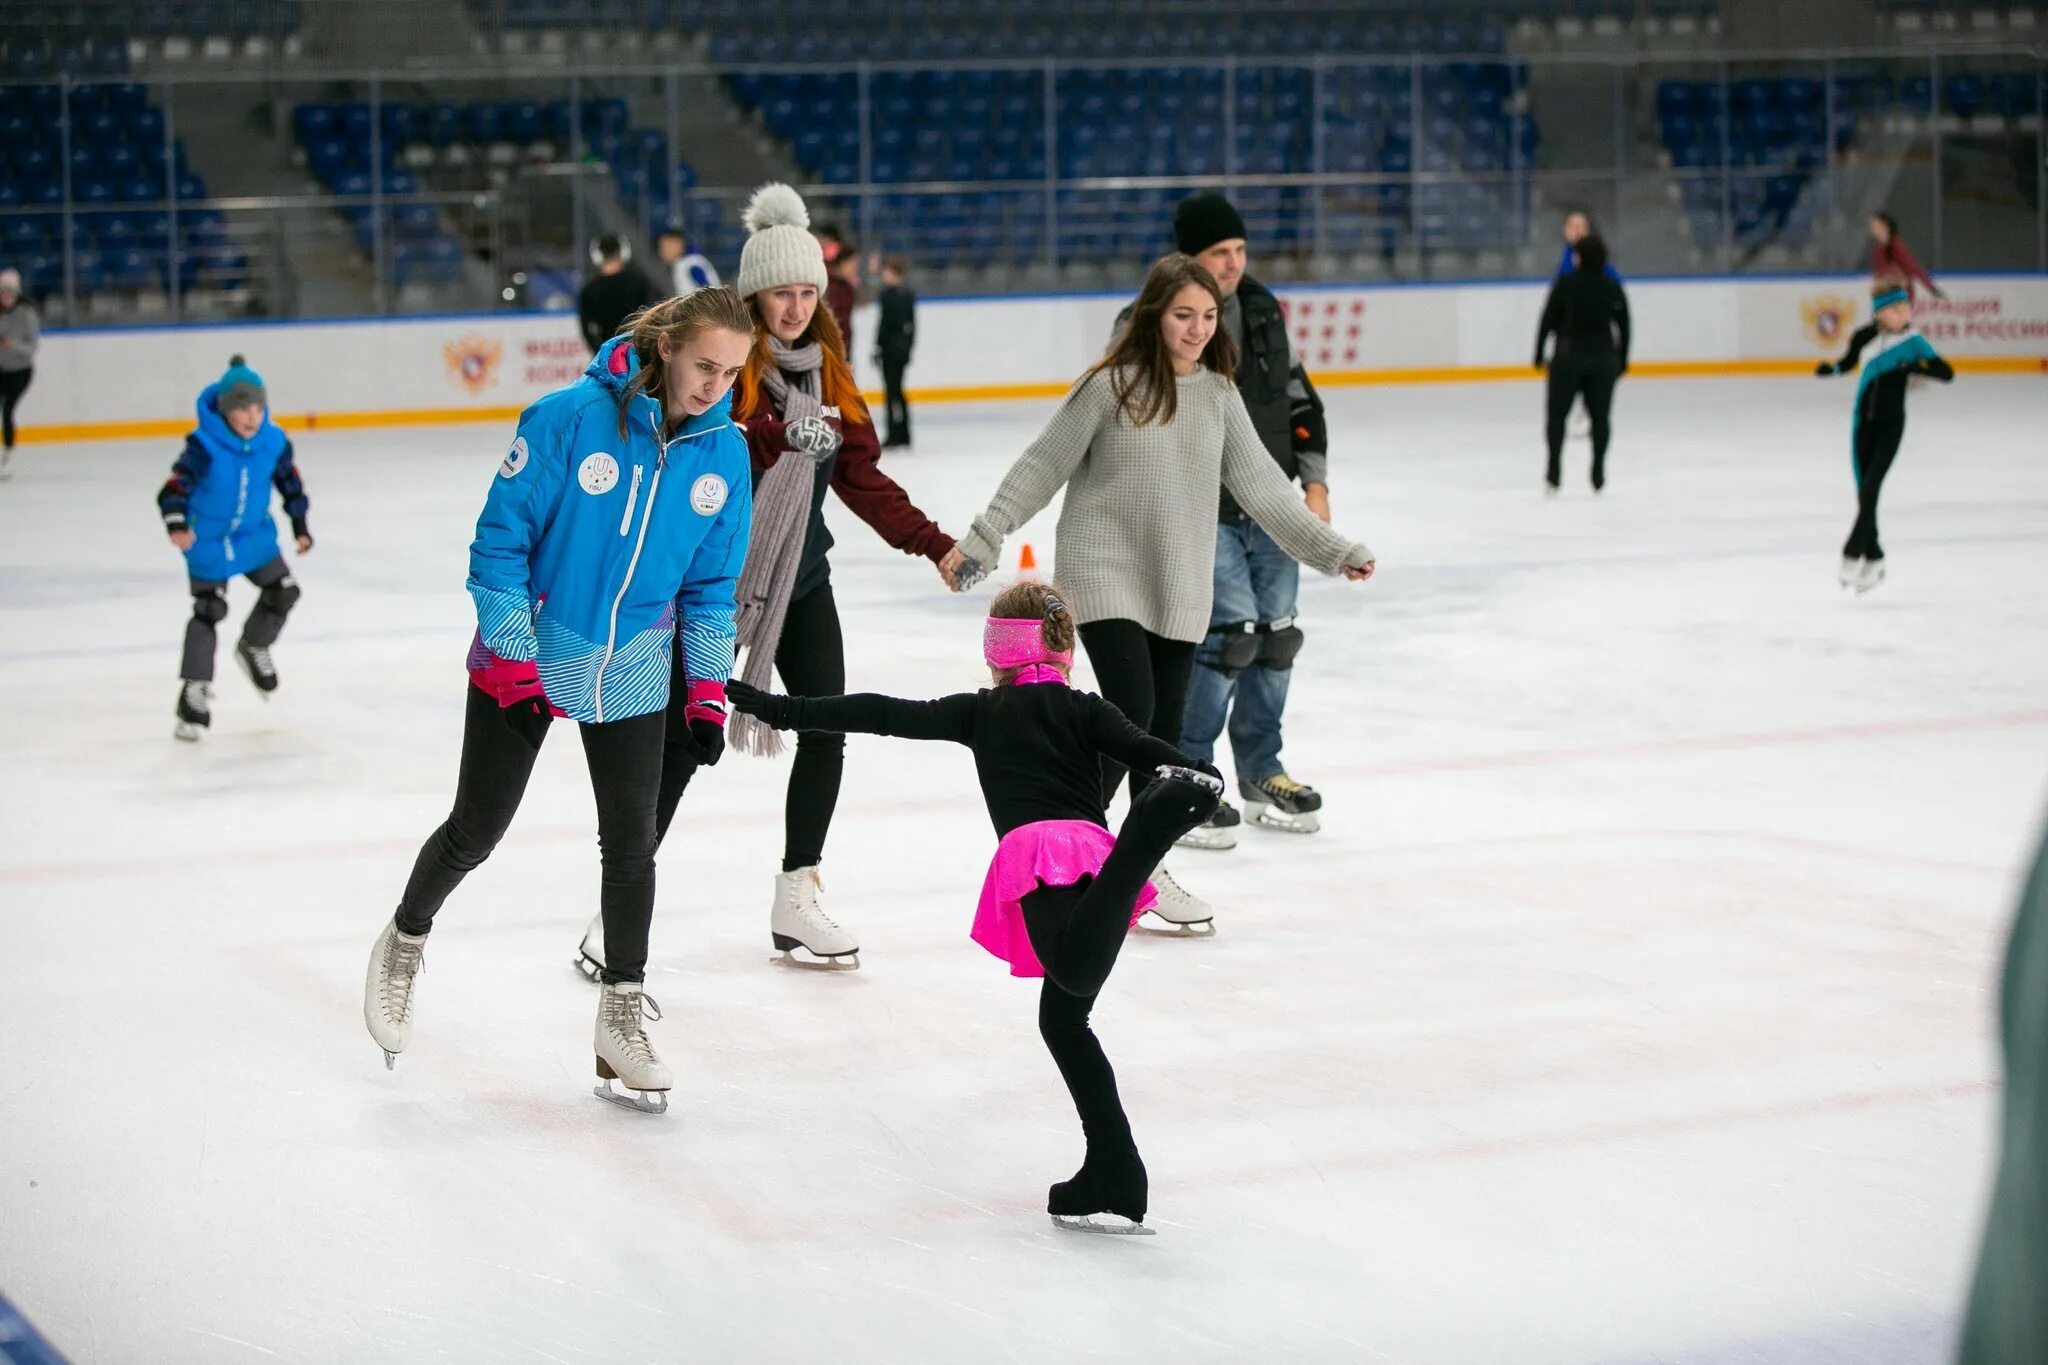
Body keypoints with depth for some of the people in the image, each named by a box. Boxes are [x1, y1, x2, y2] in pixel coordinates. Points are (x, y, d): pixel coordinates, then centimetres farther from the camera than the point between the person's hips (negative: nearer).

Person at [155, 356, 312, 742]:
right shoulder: (205, 446, -24)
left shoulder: (274, 442, -10)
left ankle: (254, 648, 33)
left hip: (255, 536, 5)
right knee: (208, 610, -7)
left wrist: (299, 526, 9)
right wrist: (177, 524, -43)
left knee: (283, 590, 4)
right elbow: (175, 486, -26)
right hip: (208, 541, -5)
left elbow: (289, 481, 6)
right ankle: (195, 690, -1)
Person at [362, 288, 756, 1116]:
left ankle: (622, 1017, 17)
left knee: (632, 845, 2)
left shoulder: (724, 454, -6)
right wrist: (514, 659, -15)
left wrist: (708, 690, 2)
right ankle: (404, 942, 36)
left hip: (632, 676, 3)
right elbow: (500, 538, -14)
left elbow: (712, 582, 6)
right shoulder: (570, 418, -20)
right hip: (526, 659, -3)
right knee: (475, 832, 7)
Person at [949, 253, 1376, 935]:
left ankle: (1146, 868, 22)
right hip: (1106, 577, -5)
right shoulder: (1110, 386, -10)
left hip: (1179, 587, 5)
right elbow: (1040, 470, -4)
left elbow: (1260, 485, 7)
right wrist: (981, 541, -7)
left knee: (1165, 726, 7)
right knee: (1131, 710, -16)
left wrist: (1332, 549, 4)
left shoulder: (1218, 394, 4)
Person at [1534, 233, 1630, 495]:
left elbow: (1548, 320, -7)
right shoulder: (1613, 287, 3)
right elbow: (1623, 326, 7)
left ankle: (1553, 471, -11)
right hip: (1604, 357, 3)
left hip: (1569, 357, -3)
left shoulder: (1565, 284, -7)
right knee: (1600, 415, 12)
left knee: (1557, 414, 2)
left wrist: (1539, 353, 1)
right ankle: (1598, 473, 9)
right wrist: (1622, 360, 16)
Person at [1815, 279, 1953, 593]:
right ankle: (1873, 558, 15)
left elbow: (1947, 373, -13)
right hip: (1863, 421, 3)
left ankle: (1854, 553, -8)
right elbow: (1848, 362, 15)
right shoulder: (1865, 337, -2)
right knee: (1864, 491, 5)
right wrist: (1830, 368, -5)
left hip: (1891, 423, -3)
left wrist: (1918, 367, -28)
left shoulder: (1914, 342, -8)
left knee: (1870, 487, -13)